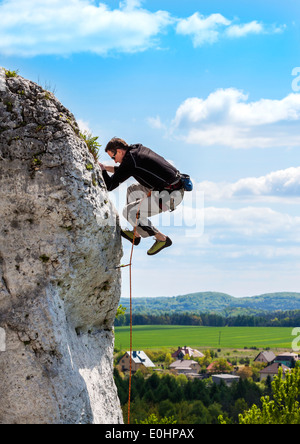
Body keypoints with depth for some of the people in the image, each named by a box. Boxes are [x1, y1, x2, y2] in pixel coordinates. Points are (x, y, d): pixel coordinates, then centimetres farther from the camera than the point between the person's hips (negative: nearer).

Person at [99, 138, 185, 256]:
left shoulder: (130, 161, -14)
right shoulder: (138, 149, 13)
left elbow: (109, 186, -10)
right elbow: (124, 170, 33)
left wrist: (101, 169, 5)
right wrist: (105, 167, 26)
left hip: (171, 196, -10)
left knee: (129, 212, -6)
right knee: (132, 190, 23)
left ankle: (162, 239, 3)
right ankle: (135, 235, 26)